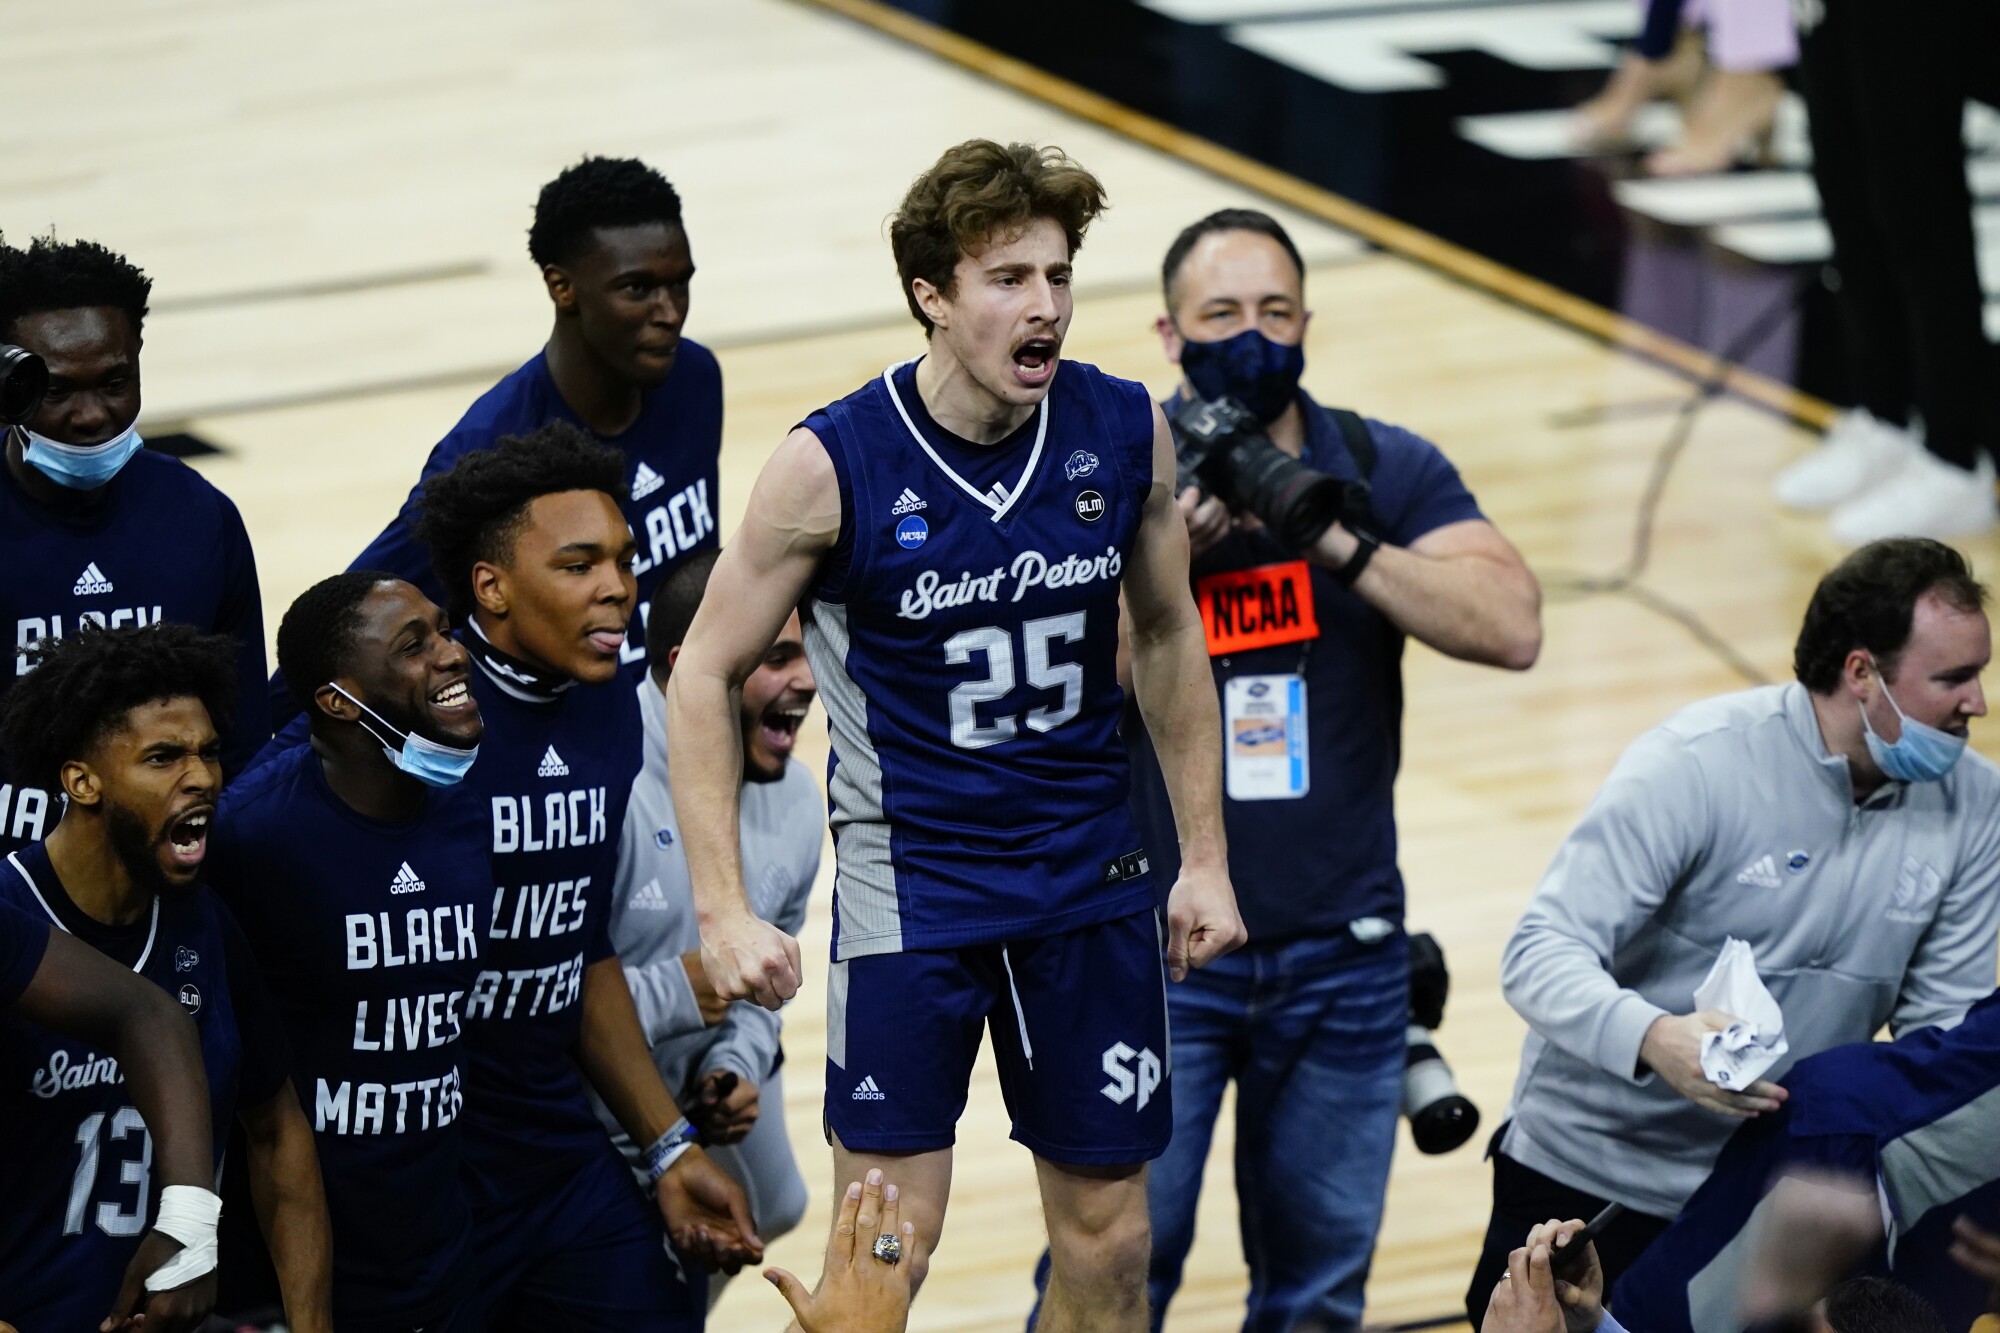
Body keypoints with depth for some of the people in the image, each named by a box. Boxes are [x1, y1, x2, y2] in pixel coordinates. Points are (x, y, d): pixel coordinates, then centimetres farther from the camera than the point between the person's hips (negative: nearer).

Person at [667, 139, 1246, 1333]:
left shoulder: (1127, 431, -6)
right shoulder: (832, 468, -16)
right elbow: (706, 675, -7)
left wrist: (1206, 856, 9)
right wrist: (725, 911, -13)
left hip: (1093, 882, 4)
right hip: (911, 890, -4)